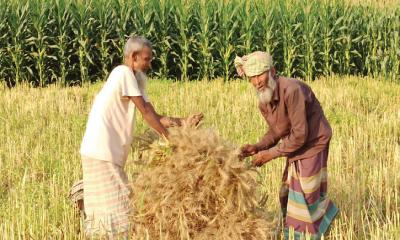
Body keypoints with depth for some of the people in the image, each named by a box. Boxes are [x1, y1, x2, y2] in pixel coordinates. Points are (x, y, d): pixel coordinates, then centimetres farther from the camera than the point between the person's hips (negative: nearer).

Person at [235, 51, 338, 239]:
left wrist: (271, 154, -22)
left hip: (313, 145, -8)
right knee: (288, 195, 15)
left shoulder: (292, 90, -30)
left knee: (304, 197, -3)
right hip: (295, 148, 8)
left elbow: (300, 135, -28)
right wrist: (258, 147, -8)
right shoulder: (263, 102, -3)